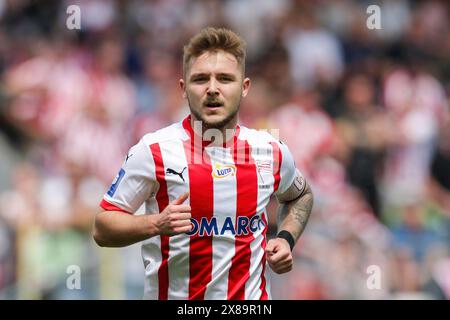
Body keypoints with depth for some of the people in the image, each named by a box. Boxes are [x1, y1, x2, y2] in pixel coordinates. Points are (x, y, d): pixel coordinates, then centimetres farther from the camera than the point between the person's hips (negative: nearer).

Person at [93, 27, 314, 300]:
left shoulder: (272, 152, -1)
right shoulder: (154, 151, -11)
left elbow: (301, 195, 21)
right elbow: (103, 229, -7)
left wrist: (287, 238, 3)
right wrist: (156, 225, -24)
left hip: (252, 298, 2)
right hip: (172, 295, -2)